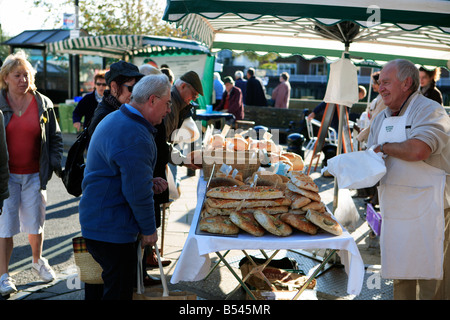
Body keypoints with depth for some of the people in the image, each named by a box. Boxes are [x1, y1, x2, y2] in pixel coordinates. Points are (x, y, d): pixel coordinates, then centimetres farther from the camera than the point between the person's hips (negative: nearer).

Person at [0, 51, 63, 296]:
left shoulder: (43, 104, 4)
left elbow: (54, 137, 10)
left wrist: (56, 164, -1)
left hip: (34, 174, 2)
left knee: (35, 224, 11)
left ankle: (38, 261, 37)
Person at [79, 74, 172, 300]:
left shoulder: (114, 119, 11)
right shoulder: (135, 137, -24)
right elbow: (138, 193, -23)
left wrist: (148, 182, 8)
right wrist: (149, 230, -10)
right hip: (112, 230, -11)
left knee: (121, 287, 20)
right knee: (119, 292, 0)